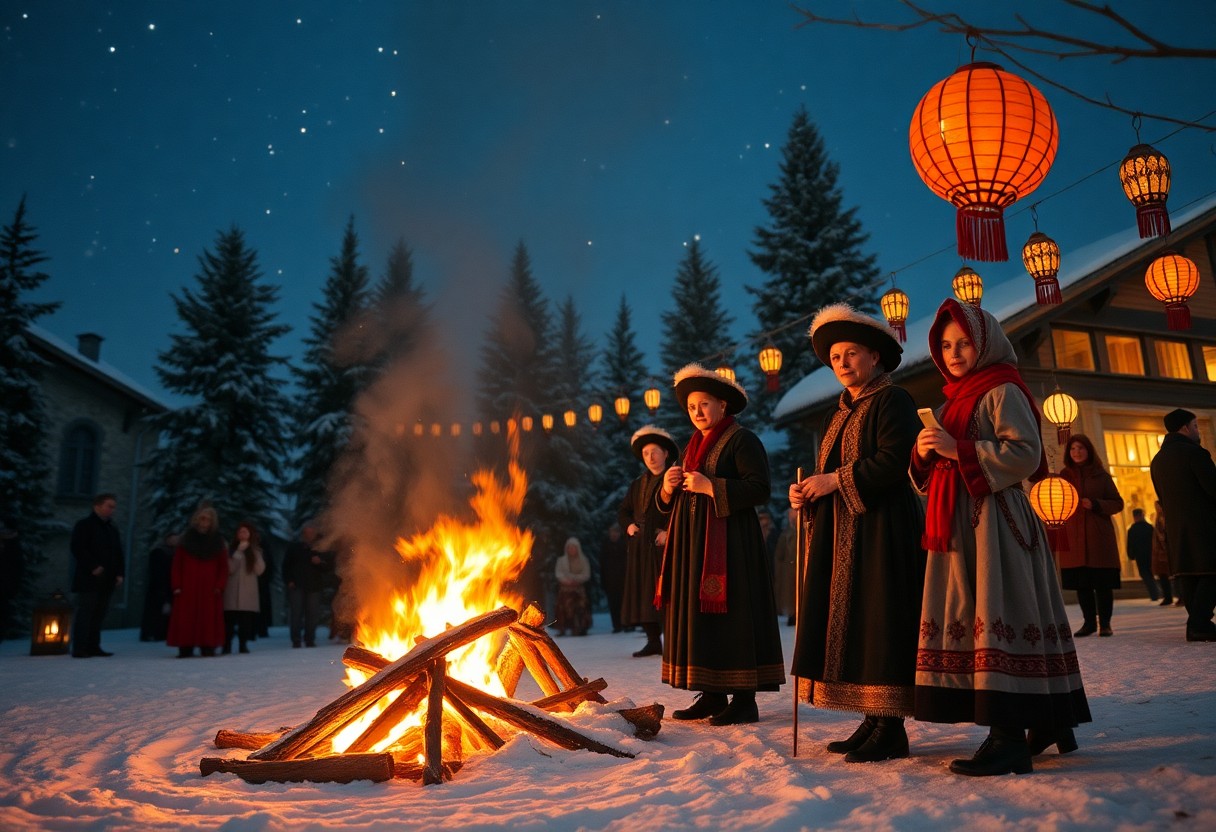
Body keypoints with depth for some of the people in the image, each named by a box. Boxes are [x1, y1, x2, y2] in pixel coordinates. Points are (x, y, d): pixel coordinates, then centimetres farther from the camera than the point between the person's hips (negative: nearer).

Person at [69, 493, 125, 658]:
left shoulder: (112, 528, 20)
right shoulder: (84, 525, -2)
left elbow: (118, 553, 21)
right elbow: (77, 548, -12)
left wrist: (120, 573, 9)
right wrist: (93, 567, -18)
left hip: (106, 580, 7)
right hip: (88, 579, -7)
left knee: (99, 613, 7)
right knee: (84, 612, -6)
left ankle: (93, 647, 12)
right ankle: (79, 649, -3)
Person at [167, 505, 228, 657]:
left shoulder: (218, 541, 8)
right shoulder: (186, 539, 7)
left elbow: (223, 567, 6)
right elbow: (177, 565, 5)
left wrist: (219, 586, -6)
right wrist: (177, 586, -4)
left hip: (209, 589, 0)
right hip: (187, 588, 0)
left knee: (209, 619, -2)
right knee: (186, 619, -4)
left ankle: (208, 647, 0)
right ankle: (185, 648, -3)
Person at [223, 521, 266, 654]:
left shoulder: (255, 550, 12)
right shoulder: (232, 549, 5)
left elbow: (260, 570, 2)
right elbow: (230, 568, -7)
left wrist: (255, 553, -5)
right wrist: (239, 551, -11)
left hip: (249, 591, 2)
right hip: (232, 591, -2)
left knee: (246, 620, -3)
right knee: (229, 619, -7)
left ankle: (244, 644, 5)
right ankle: (227, 645, 0)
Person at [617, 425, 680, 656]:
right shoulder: (638, 483, 20)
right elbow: (623, 510, 24)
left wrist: (670, 531, -18)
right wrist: (628, 525, 4)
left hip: (665, 546, -6)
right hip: (640, 547, 6)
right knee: (643, 594, 5)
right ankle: (653, 641, 12)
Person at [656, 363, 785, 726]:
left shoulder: (742, 440, -4)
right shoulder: (693, 445, 20)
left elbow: (760, 489, -15)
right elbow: (672, 503, 23)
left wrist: (710, 487, -18)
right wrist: (668, 487, 0)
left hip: (729, 542, -8)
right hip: (692, 543, 8)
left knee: (731, 615, -8)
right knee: (696, 614, 6)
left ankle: (744, 699, -1)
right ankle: (712, 695, 13)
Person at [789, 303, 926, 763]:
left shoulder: (893, 399, -4)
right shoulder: (839, 414, 21)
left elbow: (895, 461, -17)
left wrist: (835, 479, -16)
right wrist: (808, 494, 2)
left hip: (881, 530, -8)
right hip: (841, 535, 9)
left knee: (879, 619, -8)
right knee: (850, 622, 7)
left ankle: (892, 729, -1)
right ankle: (873, 721, 14)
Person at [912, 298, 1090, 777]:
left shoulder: (1002, 391, -3)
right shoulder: (953, 402, 21)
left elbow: (1026, 453, -15)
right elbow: (932, 475, 23)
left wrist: (958, 449, -19)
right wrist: (924, 455, 1)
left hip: (995, 519, -9)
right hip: (960, 525, 9)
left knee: (999, 618, -12)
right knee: (968, 620, 8)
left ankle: (1010, 736, -10)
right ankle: (1046, 721, 19)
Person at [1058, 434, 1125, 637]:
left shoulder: (1101, 476, 6)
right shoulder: (1064, 476, 10)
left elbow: (1118, 503, 4)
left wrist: (1095, 504, -12)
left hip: (1099, 536, -2)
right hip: (1073, 536, 2)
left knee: (1102, 582, -2)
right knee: (1081, 582, 3)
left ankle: (1105, 623, 8)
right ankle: (1089, 622, 14)